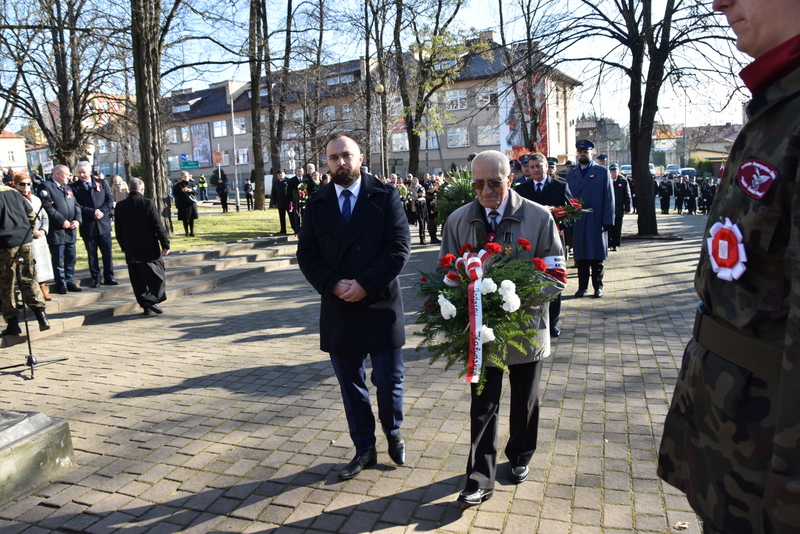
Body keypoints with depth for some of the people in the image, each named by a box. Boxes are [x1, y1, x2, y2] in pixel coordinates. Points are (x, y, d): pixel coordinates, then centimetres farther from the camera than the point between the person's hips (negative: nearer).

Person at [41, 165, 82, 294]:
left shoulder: (68, 188, 19)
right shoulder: (46, 186, -5)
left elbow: (76, 206, 14)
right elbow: (47, 207, -15)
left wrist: (77, 220, -3)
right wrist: (62, 221, -17)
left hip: (71, 230, 7)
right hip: (56, 231, -7)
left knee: (71, 258, 11)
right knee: (58, 260, 0)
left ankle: (70, 282, 19)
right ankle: (61, 284, 9)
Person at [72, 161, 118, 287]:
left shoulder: (101, 183, 8)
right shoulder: (74, 187, 1)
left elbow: (110, 201, 4)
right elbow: (77, 206, -6)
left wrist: (101, 211, -12)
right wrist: (92, 212, -17)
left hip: (103, 224, 2)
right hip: (87, 226, -1)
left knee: (107, 252, 5)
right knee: (92, 254, 6)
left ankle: (109, 277, 13)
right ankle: (95, 278, 14)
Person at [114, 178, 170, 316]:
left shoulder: (120, 206, 4)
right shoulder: (148, 203, -10)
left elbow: (118, 230, 9)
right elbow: (158, 226, -11)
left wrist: (124, 247, 19)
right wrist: (165, 244, -4)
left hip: (131, 251, 4)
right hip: (150, 248, -4)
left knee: (138, 279, 10)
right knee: (156, 276, 5)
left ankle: (145, 306, 13)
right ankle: (152, 299, -12)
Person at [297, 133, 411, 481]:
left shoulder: (385, 197, -3)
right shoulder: (317, 204, 5)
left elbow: (399, 247, -11)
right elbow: (306, 255, 2)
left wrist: (365, 284, -18)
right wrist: (334, 284, -14)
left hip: (380, 306, -3)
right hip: (338, 310, 3)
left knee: (389, 380, 7)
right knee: (351, 386, 13)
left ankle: (393, 434, 36)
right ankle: (364, 450, 31)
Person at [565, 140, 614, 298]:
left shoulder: (603, 172, 4)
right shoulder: (571, 175, 12)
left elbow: (609, 199, -1)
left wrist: (607, 222, -9)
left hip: (597, 222, -2)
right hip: (577, 223, 2)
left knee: (597, 256, 5)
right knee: (581, 257, 6)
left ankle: (598, 286, 15)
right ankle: (582, 287, 15)